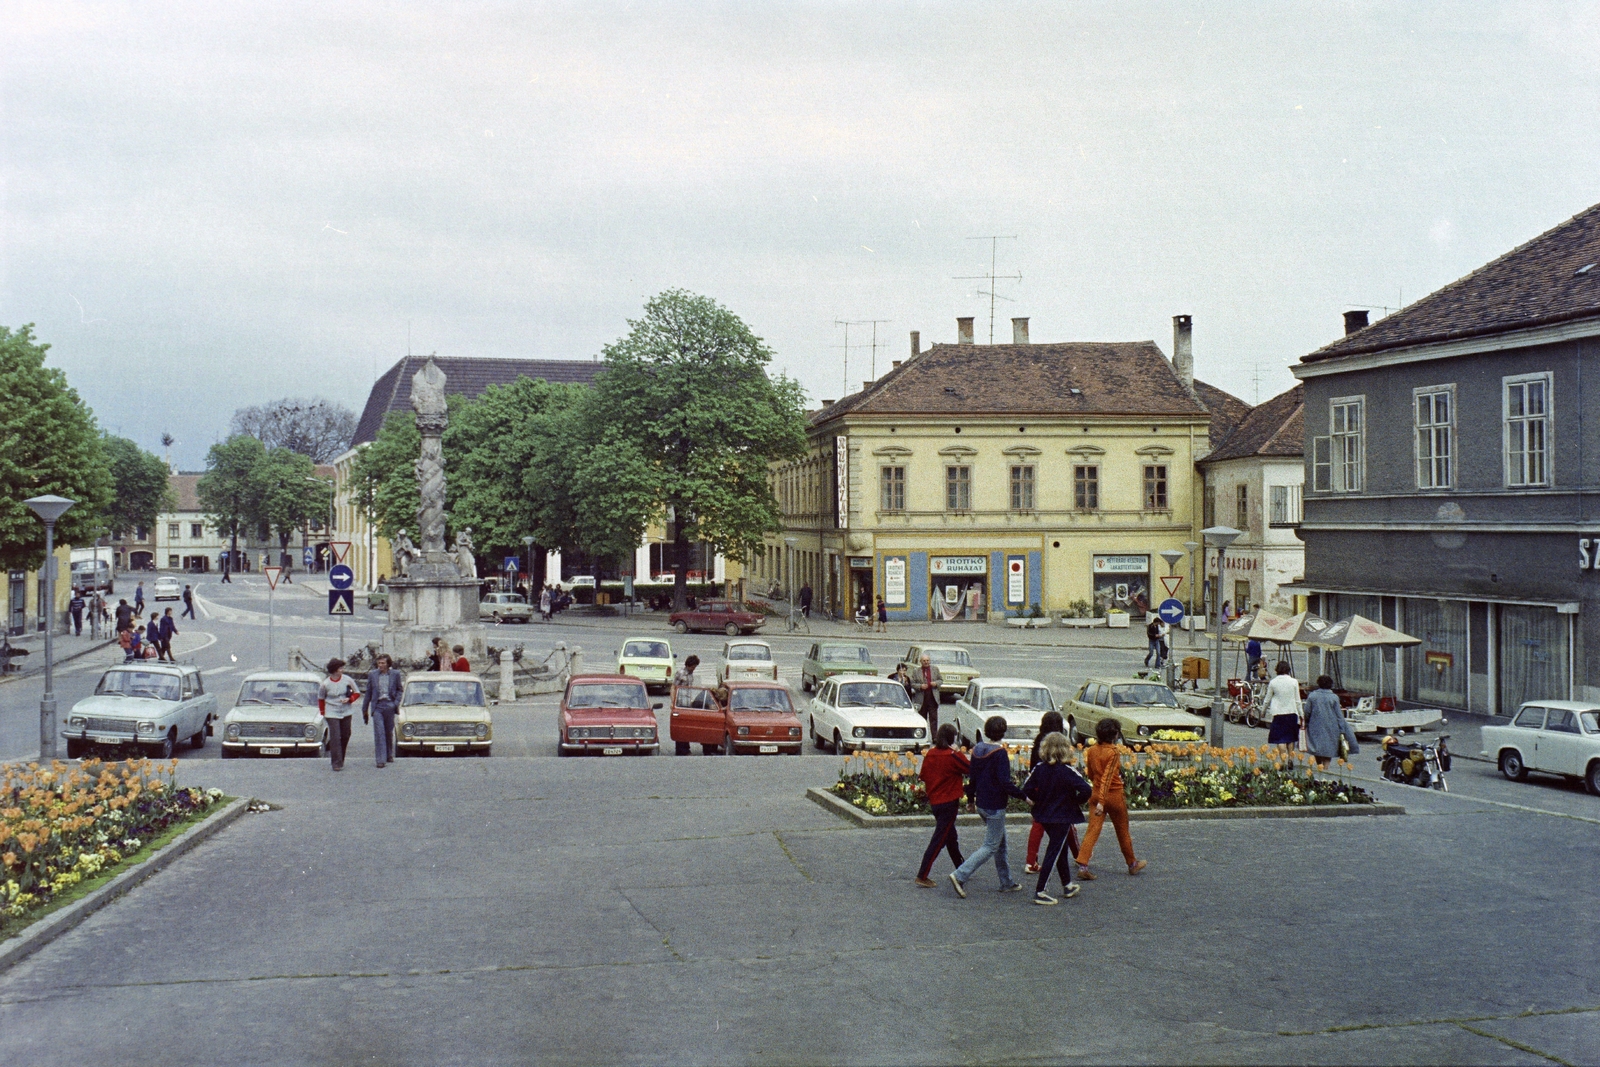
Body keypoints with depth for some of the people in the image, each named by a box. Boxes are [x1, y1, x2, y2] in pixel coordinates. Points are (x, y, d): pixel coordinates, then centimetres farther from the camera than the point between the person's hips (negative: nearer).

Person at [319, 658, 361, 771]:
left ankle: (340, 760, 25)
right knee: (335, 738, -11)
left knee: (345, 736, 8)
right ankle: (337, 763, -10)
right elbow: (321, 699, 7)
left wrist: (349, 699, -11)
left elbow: (357, 693, 6)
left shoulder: (347, 680, -3)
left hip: (346, 713, 3)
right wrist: (323, 712, 3)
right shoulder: (326, 684, -7)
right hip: (332, 714, -3)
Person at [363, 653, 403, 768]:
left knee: (389, 732, 11)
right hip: (377, 706, -1)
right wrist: (365, 709, 11)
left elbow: (399, 690, 11)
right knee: (379, 733, -9)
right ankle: (381, 760, -11)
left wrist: (396, 703, -4)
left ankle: (389, 755, 29)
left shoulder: (395, 674, 4)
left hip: (390, 706, 1)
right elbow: (368, 692, 10)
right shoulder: (372, 674, 5)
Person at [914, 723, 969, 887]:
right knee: (939, 840, -4)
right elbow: (972, 770, -8)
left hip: (934, 801, 7)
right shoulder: (954, 756, -18)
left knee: (950, 837, 21)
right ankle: (922, 876, -7)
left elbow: (922, 775, 7)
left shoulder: (930, 754, 0)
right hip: (949, 802, -7)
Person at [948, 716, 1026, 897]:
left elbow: (973, 776, 12)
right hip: (995, 806, -8)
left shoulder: (978, 749, 4)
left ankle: (1007, 882, 27)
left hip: (981, 805, 8)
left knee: (1001, 843, 19)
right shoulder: (1000, 753, -19)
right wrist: (1024, 796, -15)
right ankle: (960, 875, -13)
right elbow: (1005, 783, -23)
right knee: (990, 847, -2)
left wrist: (970, 798, 23)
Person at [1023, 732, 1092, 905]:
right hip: (1062, 817, -6)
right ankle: (1039, 892, -5)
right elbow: (1086, 790, -25)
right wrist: (1076, 801, -6)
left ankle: (1068, 885, 35)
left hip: (1043, 816, 6)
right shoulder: (1067, 771, -17)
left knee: (1061, 848, 22)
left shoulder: (1039, 769, -4)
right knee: (1053, 853, -2)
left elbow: (1027, 790, -5)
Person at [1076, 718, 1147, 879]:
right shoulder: (1114, 752, -17)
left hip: (1096, 793, 5)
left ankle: (1082, 865, -15)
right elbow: (1107, 777, -25)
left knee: (1092, 830, -1)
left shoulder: (1092, 750, 1)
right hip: (1114, 795, -5)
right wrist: (1101, 802, -29)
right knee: (1122, 831, 14)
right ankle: (1132, 864, 31)